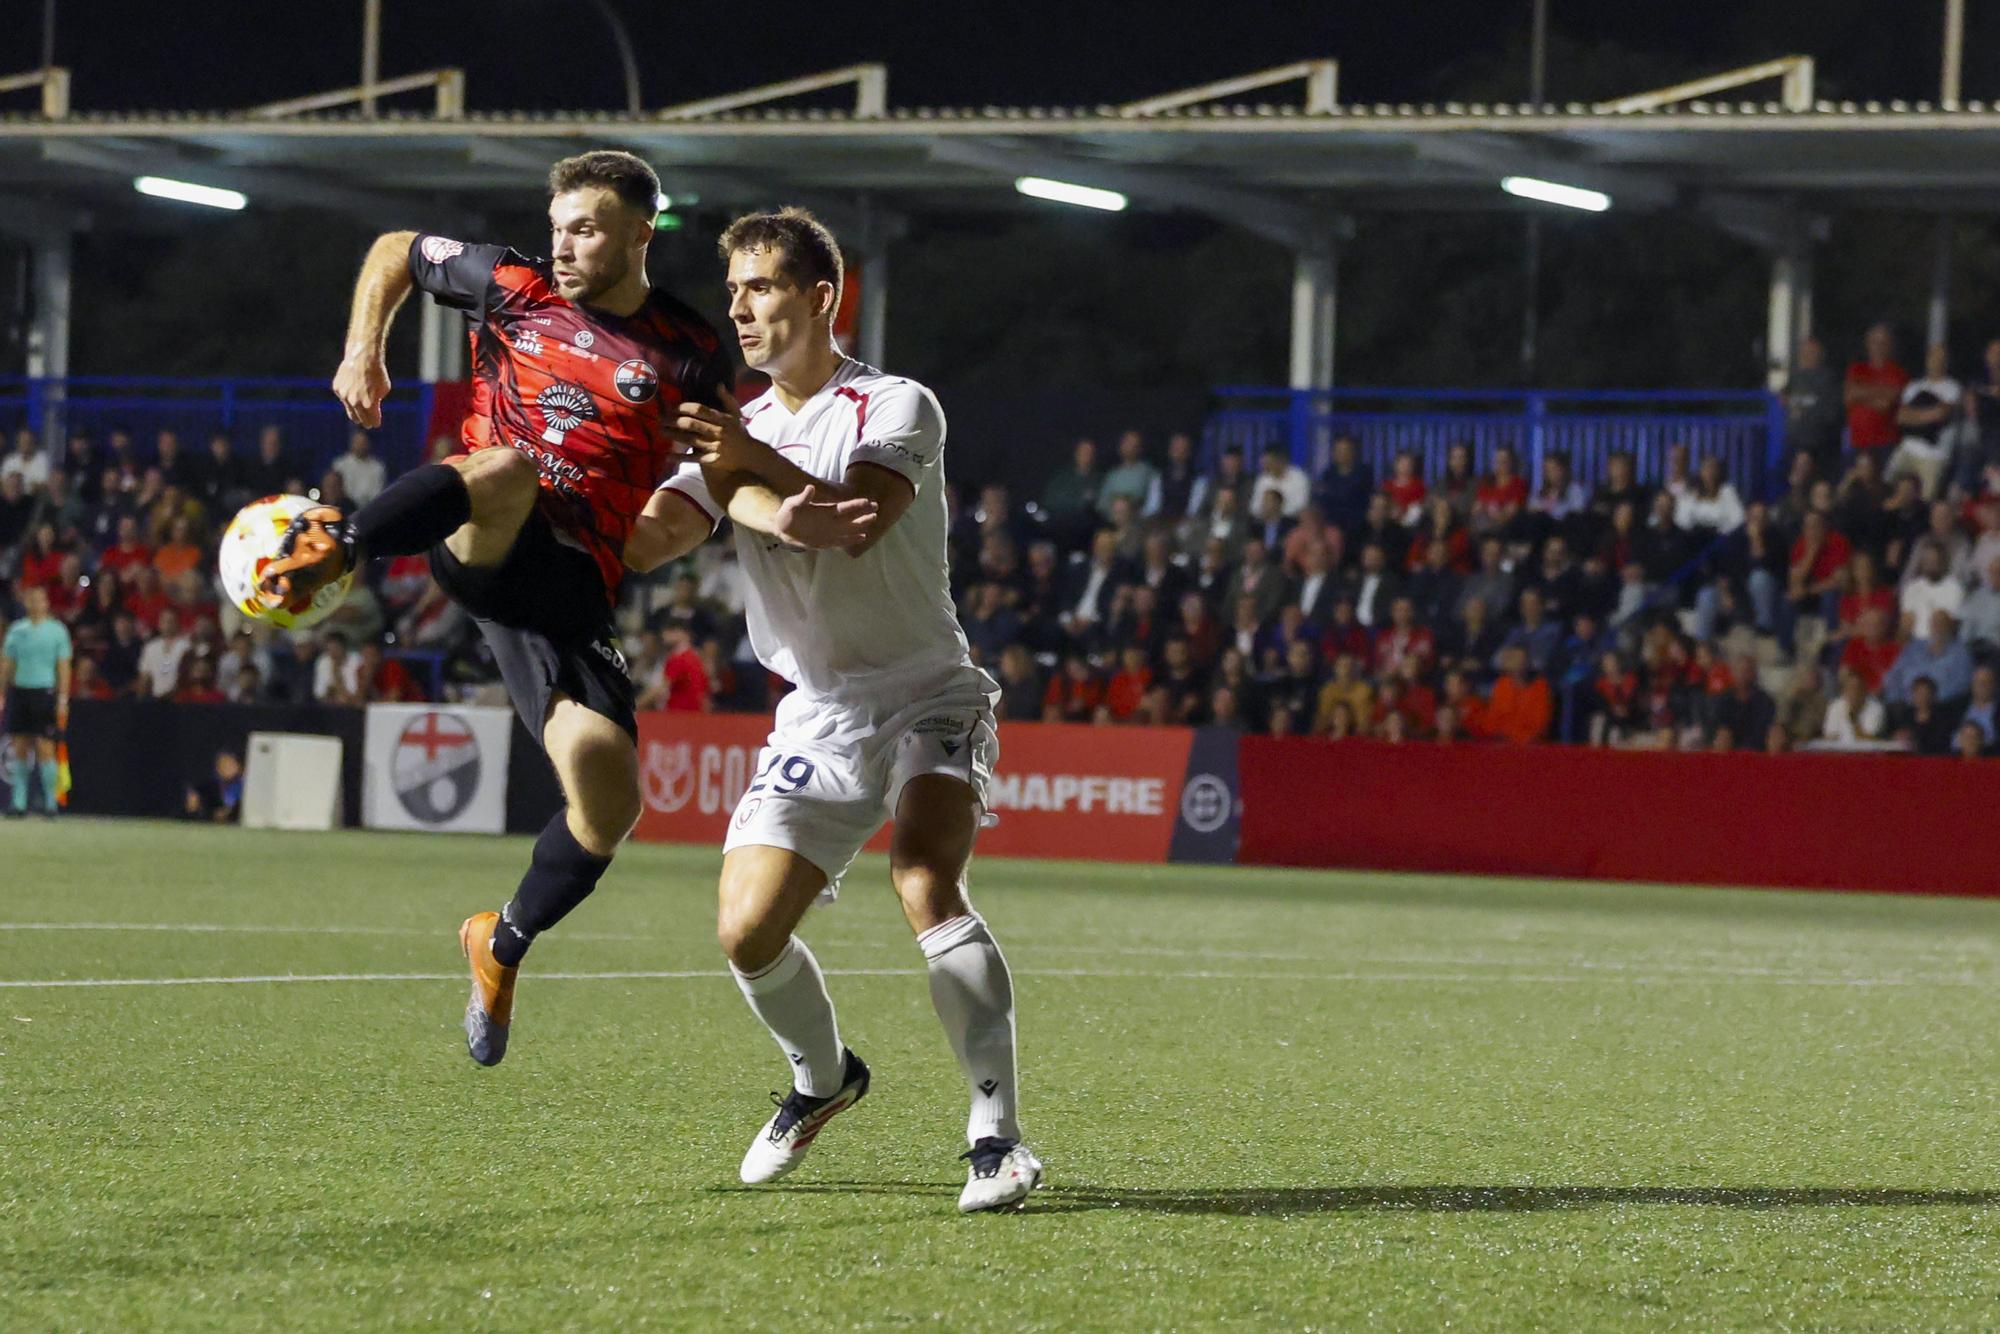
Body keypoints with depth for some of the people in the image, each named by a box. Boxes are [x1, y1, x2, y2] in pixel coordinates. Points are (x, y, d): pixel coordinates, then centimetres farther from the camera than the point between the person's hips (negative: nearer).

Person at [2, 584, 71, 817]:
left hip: (44, 691, -3)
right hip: (19, 691, 3)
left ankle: (50, 801, -2)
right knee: (20, 748, 2)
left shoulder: (57, 630, 2)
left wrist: (63, 699, -6)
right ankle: (19, 801, 6)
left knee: (44, 747, -8)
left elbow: (63, 667, 1)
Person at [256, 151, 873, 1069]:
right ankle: (327, 551, -43)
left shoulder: (687, 353, 10)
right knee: (508, 468, -39)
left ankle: (503, 946, 15)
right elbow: (395, 252, 25)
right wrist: (364, 353, 11)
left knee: (609, 800, -12)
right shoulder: (513, 289, 11)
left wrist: (778, 517, -12)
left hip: (571, 585, 1)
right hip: (480, 547, -1)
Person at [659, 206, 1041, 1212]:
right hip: (818, 712, 5)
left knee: (925, 882, -30)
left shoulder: (895, 407, -8)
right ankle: (823, 1077, 25)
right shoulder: (735, 430, 10)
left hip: (926, 694, -5)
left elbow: (861, 519, -27)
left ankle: (997, 1133, -28)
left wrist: (758, 462, -39)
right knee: (747, 933, -6)